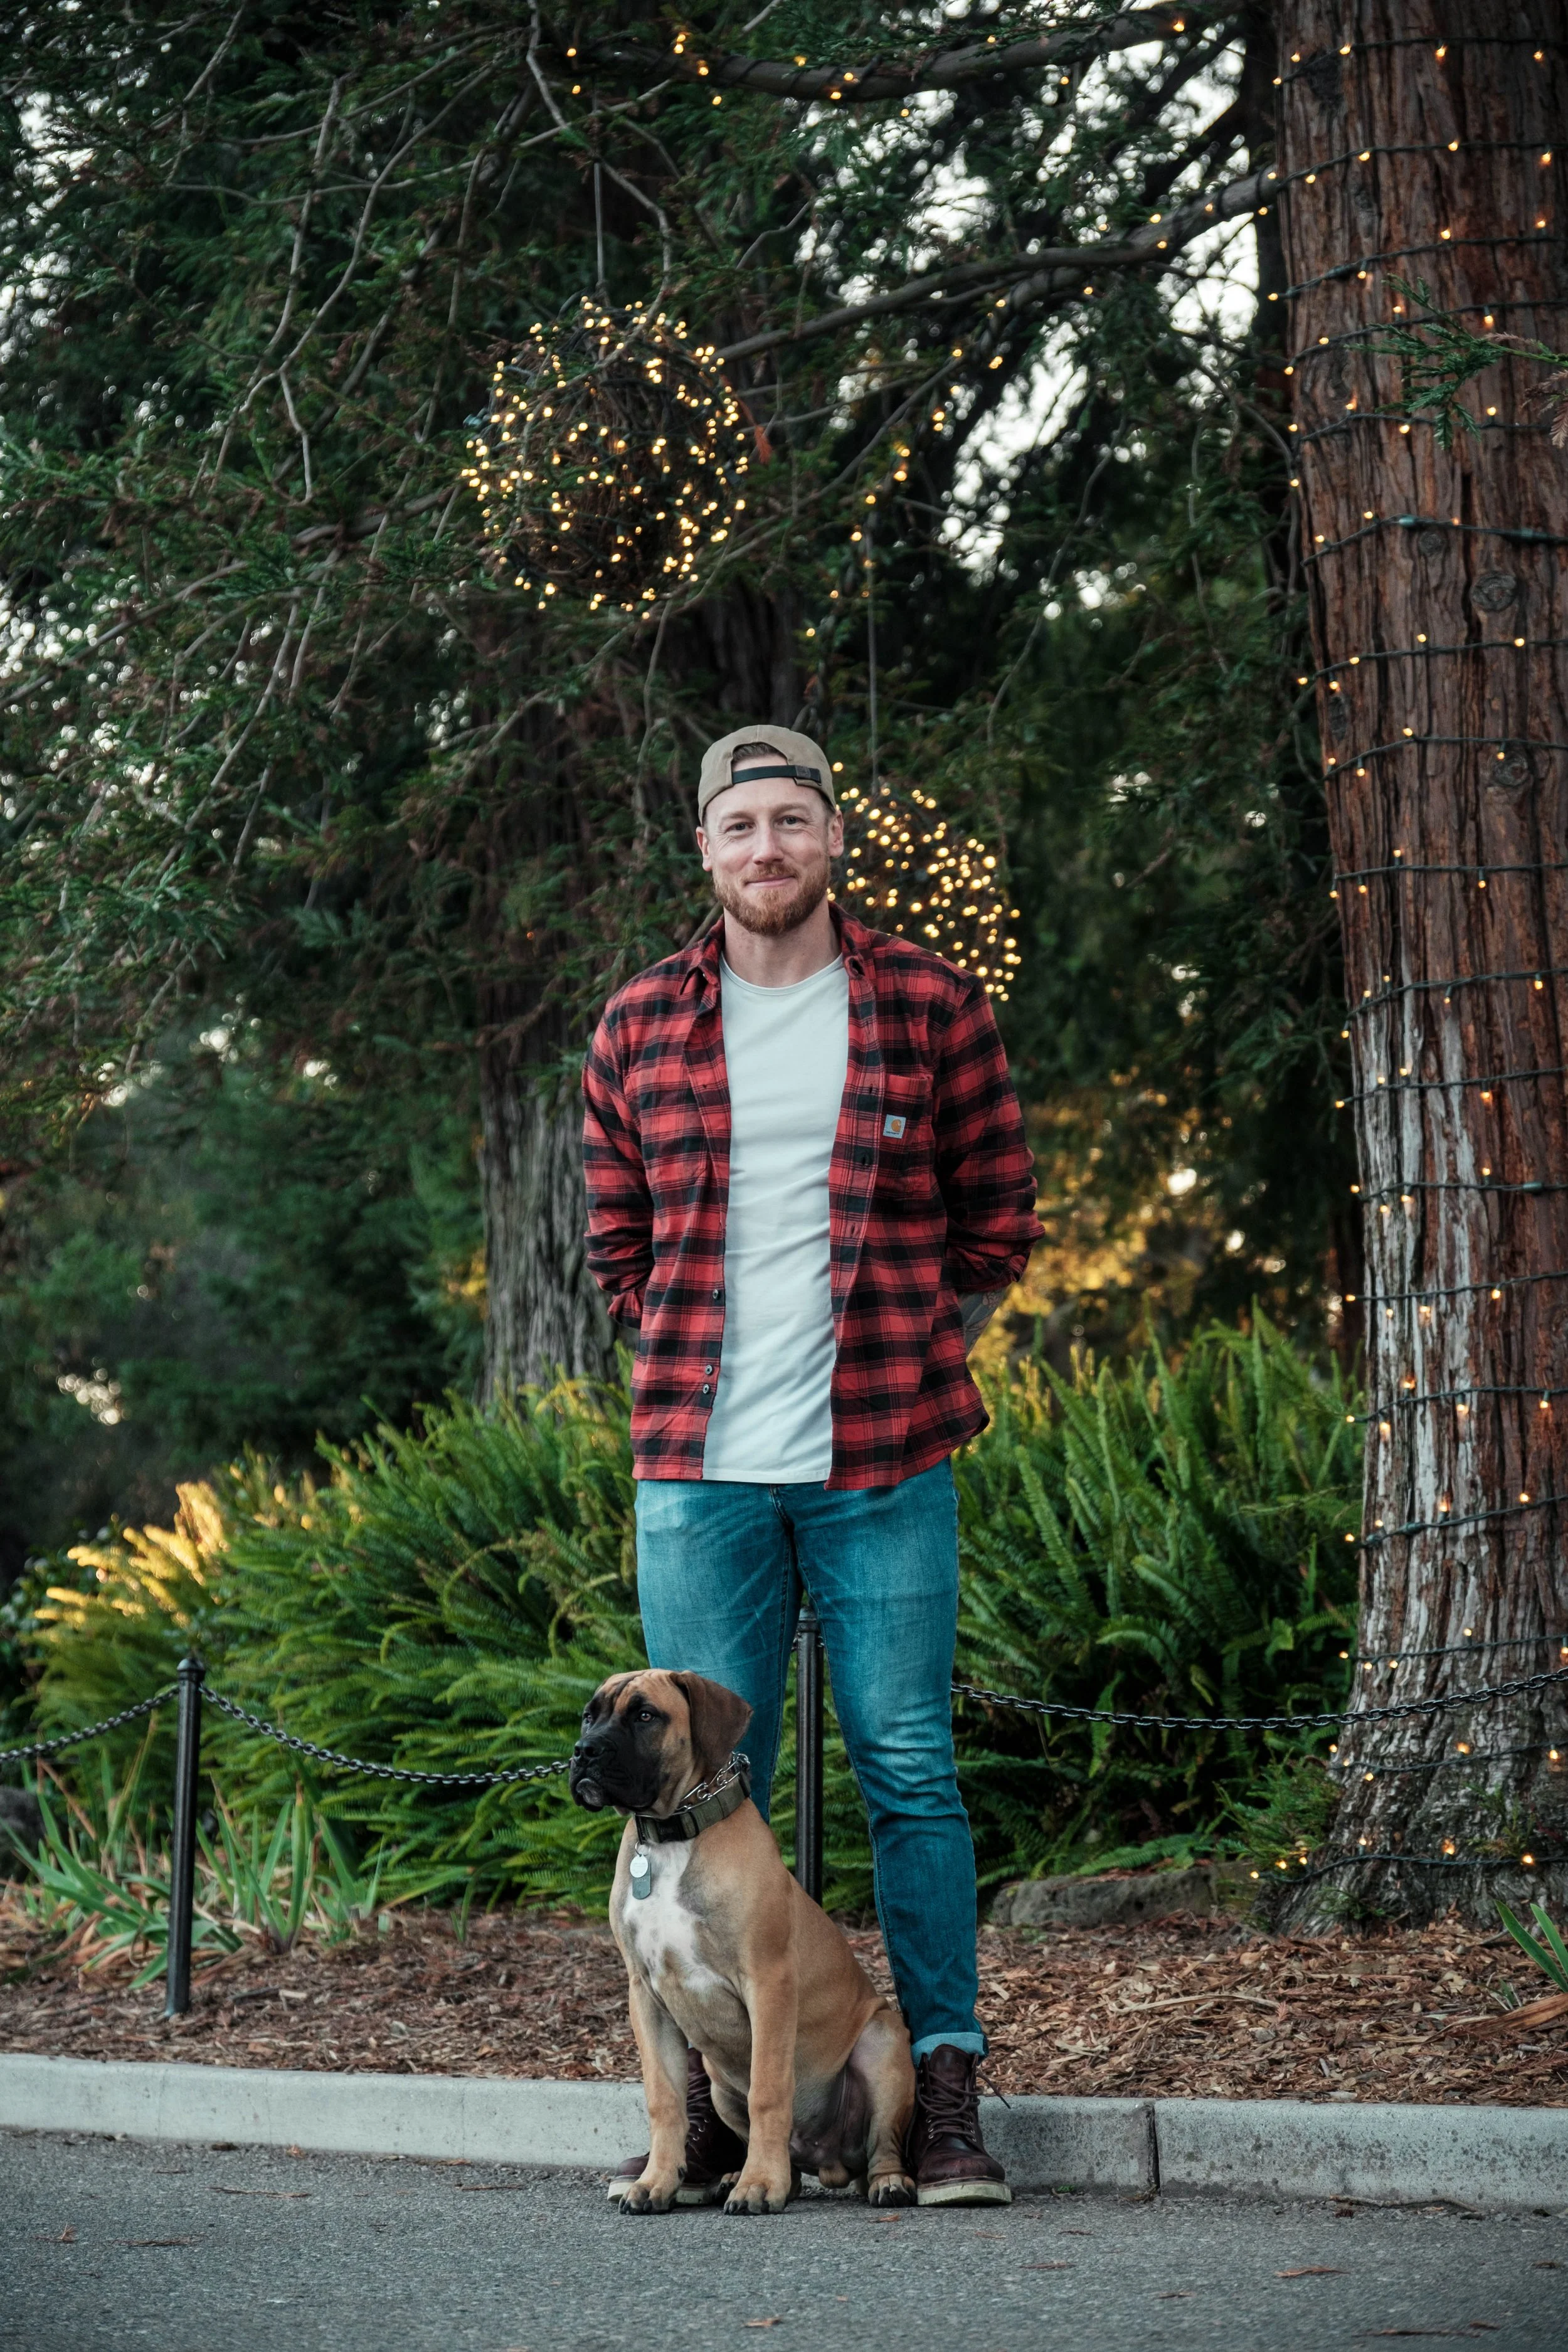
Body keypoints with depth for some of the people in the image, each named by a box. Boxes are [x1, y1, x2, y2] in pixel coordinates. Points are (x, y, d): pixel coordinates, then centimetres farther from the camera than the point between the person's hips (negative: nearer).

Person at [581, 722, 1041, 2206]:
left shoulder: (932, 1008, 3)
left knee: (910, 1771, 0)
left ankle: (944, 2094, 6)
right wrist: (706, 1361, 10)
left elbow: (997, 1224, 10)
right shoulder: (640, 1026, 8)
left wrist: (907, 1363, 6)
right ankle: (713, 2099, 12)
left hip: (882, 1467, -2)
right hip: (696, 1469, 2)